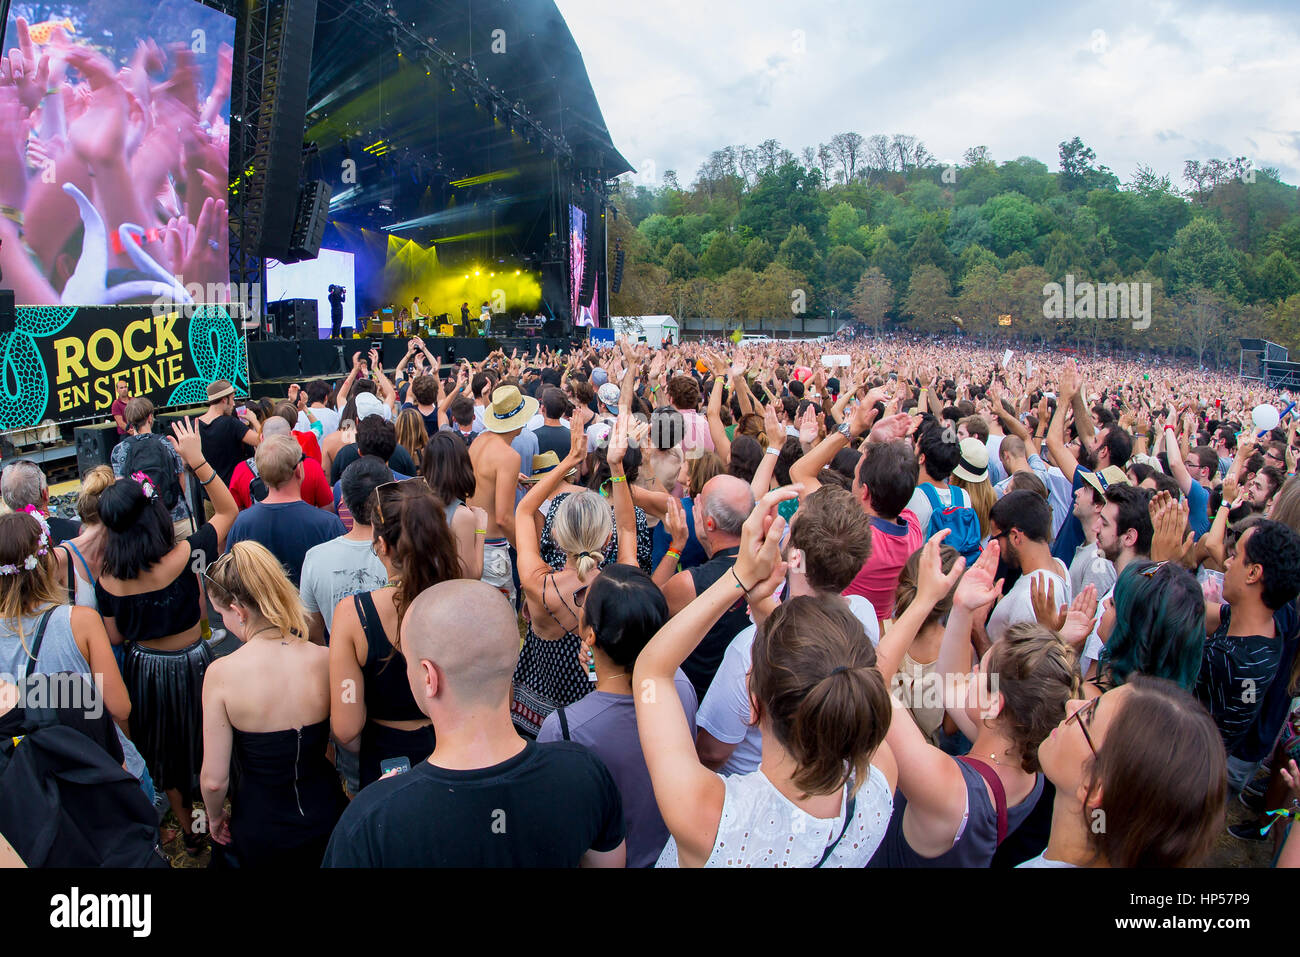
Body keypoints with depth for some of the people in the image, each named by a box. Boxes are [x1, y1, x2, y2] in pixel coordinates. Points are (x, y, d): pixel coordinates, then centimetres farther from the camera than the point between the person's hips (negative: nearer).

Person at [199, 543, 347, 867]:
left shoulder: (221, 674, -22)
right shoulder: (326, 660, -17)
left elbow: (214, 779, -16)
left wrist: (215, 818, 4)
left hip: (259, 832, -1)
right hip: (325, 817, 2)